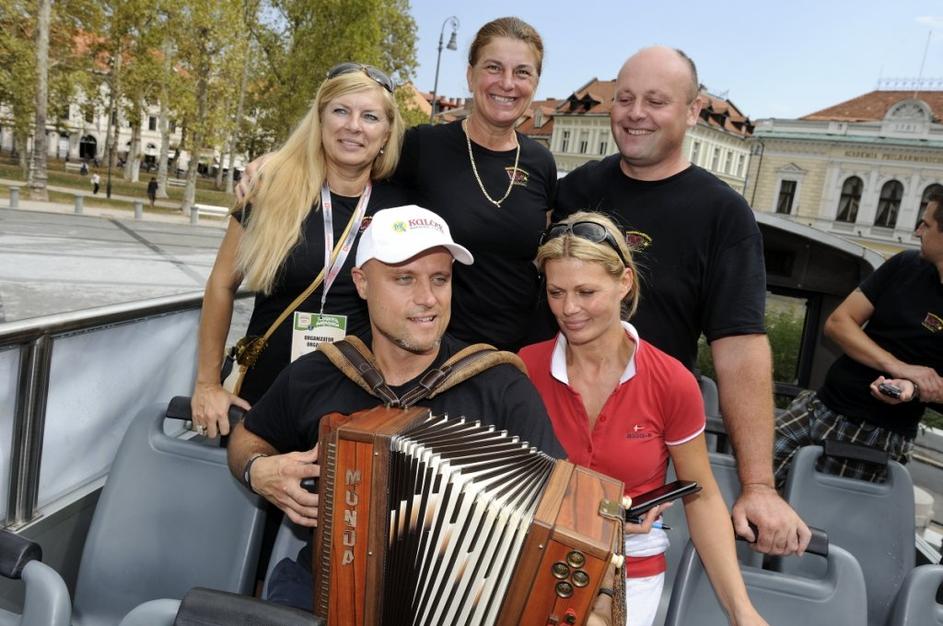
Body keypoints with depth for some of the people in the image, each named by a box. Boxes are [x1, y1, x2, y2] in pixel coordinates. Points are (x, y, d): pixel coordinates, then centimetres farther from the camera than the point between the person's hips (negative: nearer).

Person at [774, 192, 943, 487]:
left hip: (878, 435, -5)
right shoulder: (905, 265, 6)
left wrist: (914, 389, -27)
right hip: (819, 405, 5)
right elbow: (836, 323, -1)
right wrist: (897, 367, -15)